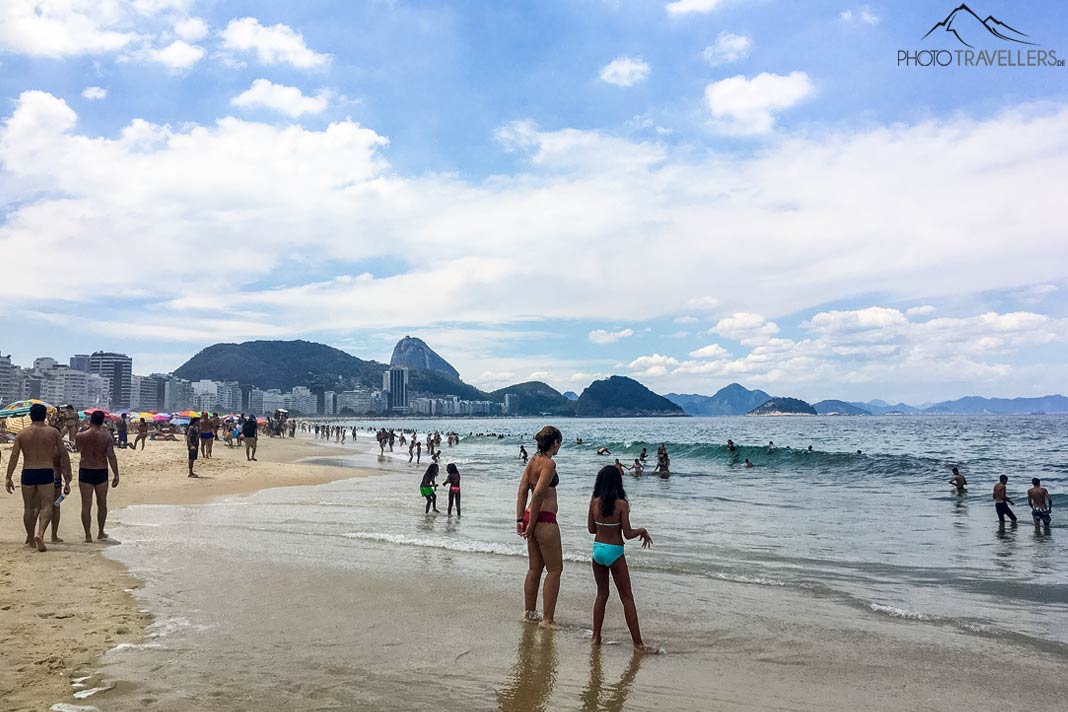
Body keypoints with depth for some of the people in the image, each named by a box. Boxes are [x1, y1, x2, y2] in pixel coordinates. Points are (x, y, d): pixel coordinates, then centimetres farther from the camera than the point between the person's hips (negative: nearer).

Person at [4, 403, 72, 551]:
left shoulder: (21, 434, 3)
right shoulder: (53, 432, 1)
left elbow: (14, 457, -2)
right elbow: (64, 454, 3)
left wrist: (8, 478, 1)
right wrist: (68, 472, 12)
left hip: (28, 473, 2)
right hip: (46, 473, -2)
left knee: (29, 507, 15)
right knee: (46, 506, -3)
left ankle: (30, 538, 25)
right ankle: (40, 534, -24)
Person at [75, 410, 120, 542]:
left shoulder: (80, 436, -5)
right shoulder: (106, 436, -7)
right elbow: (111, 456, -9)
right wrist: (116, 475, -4)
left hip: (85, 471, 0)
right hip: (101, 472, 0)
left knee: (86, 505, 4)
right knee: (102, 504, 14)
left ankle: (88, 535, 4)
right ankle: (100, 532, 22)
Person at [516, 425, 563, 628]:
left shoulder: (533, 461, 10)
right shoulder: (549, 463, -15)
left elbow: (522, 491, 9)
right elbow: (538, 494, -21)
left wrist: (520, 519, 8)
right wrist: (531, 524, -15)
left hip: (531, 518, 9)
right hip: (544, 520, -9)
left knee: (535, 568, 19)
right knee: (555, 569, 2)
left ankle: (529, 612, 29)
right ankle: (547, 619, 5)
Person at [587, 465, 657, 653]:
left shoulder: (594, 502, -3)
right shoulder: (621, 504, -15)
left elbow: (591, 529, 6)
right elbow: (628, 534, -14)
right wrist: (642, 531, 4)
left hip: (598, 549, 4)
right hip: (614, 552, -4)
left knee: (601, 594, 18)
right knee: (627, 597, 5)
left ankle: (596, 637, 21)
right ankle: (638, 643, 9)